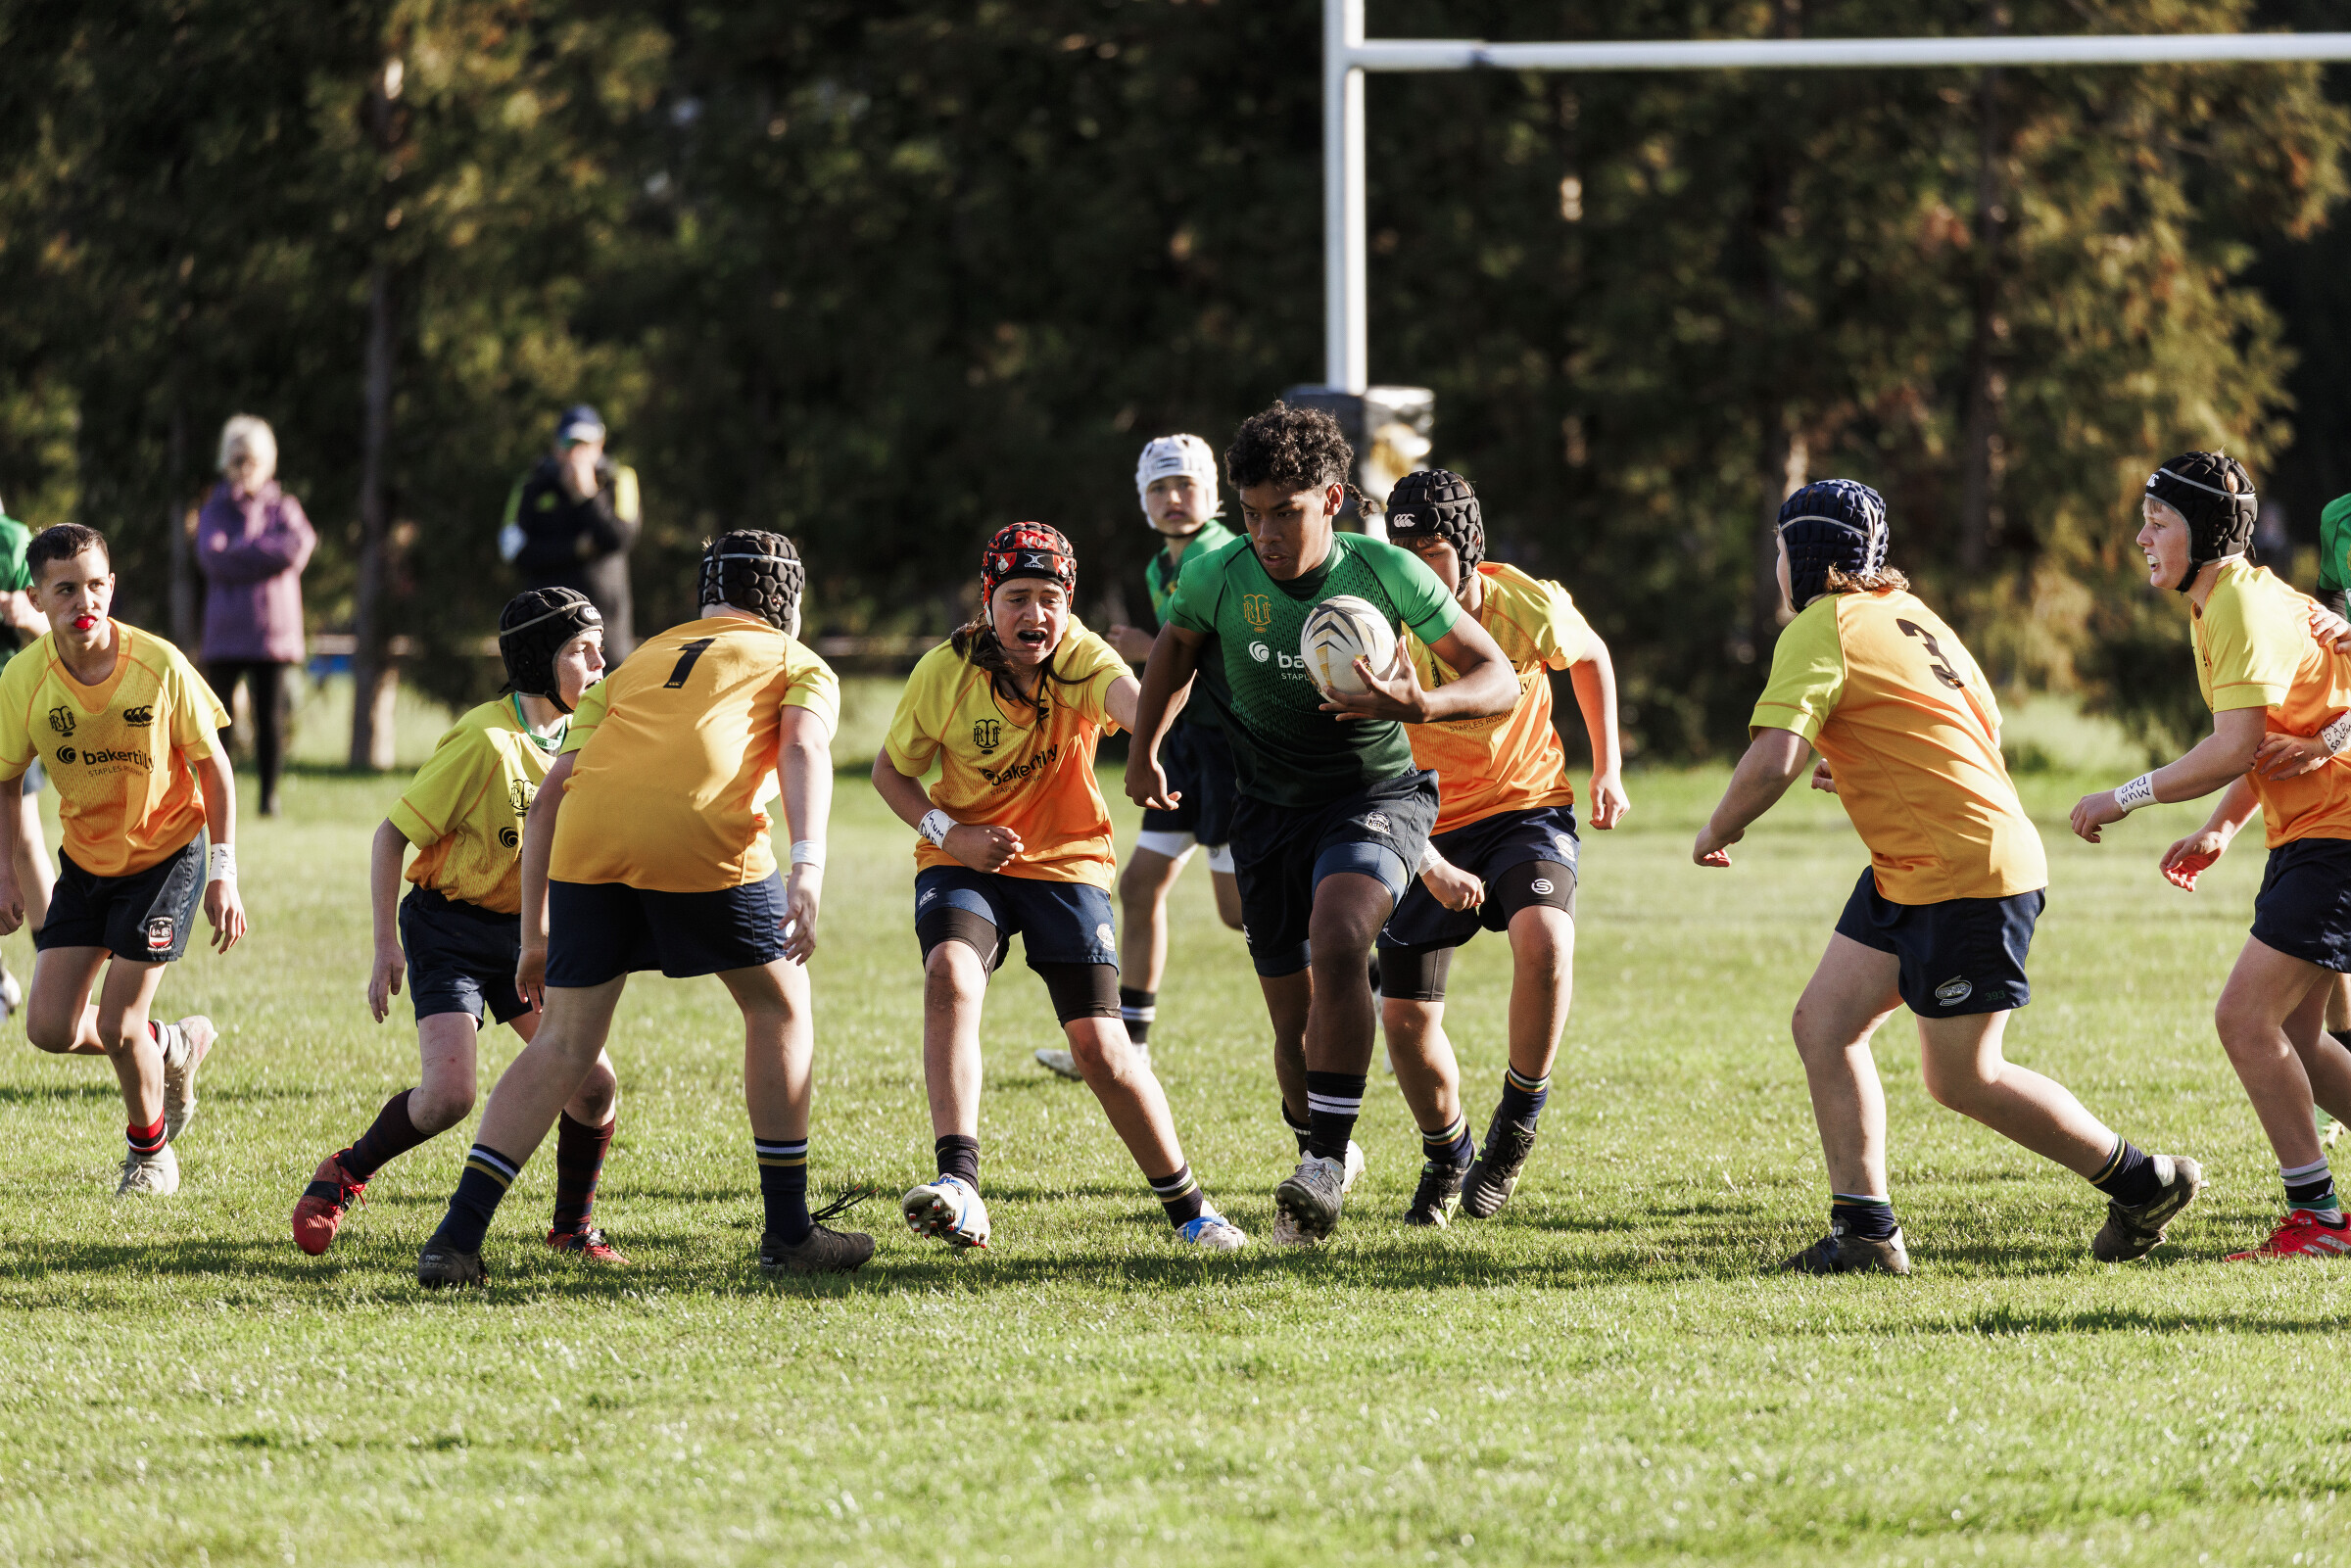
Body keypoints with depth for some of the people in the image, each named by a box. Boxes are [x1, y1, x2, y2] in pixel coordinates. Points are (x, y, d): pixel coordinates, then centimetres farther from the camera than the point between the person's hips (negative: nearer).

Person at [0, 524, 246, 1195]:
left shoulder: (159, 666, -21)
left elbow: (212, 767, -10)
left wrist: (223, 874, -15)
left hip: (167, 855, -3)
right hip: (85, 862, 3)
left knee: (117, 1025, -8)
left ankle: (150, 1149, 21)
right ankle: (173, 1047, 26)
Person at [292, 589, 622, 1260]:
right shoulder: (485, 740, -20)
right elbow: (393, 834, -15)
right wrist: (387, 946, -15)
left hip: (526, 931, 6)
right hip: (449, 928, -6)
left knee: (595, 1084, -9)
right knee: (449, 1095, -19)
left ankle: (574, 1227, 12)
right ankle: (345, 1175, 9)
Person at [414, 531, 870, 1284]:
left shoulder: (636, 666, 35)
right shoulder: (798, 664, 25)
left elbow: (547, 799, 27)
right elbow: (804, 749, 1)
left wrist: (535, 936, 31)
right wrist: (808, 870, -12)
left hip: (590, 833, 3)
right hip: (705, 836, -3)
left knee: (565, 1045, 13)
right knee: (778, 1007, 19)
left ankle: (457, 1237, 3)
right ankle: (788, 1231, 21)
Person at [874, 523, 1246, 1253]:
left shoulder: (1080, 658, -17)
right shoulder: (945, 671, -12)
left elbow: (1126, 694, -41)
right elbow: (891, 768, 2)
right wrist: (948, 832, -16)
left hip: (1065, 862, 0)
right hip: (965, 862, 0)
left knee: (1101, 1045, -8)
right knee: (949, 973, -31)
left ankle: (1187, 1207, 14)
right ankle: (959, 1186, -37)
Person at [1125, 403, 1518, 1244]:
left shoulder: (1387, 573, -17)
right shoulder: (1218, 578, -12)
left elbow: (1498, 679, -12)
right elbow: (1174, 647, 13)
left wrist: (1421, 704, -31)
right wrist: (1143, 752, 19)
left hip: (1376, 794, -3)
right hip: (1271, 809, 3)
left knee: (1336, 940, -32)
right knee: (1297, 1024, 3)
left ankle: (1326, 1164, -27)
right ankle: (1322, 1157, 33)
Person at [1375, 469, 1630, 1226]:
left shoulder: (1530, 607, -16)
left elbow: (1590, 657, 9)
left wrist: (1608, 769, 6)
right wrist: (1428, 866, -27)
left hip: (1528, 807, -1)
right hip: (1429, 830, 1)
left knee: (1544, 939, -33)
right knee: (1405, 1017, 0)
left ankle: (1517, 1118, -11)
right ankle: (1446, 1157, 31)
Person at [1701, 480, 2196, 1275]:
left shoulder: (1820, 630, -13)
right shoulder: (1902, 611, 15)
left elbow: (1771, 762, -24)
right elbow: (1985, 725, 23)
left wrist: (1717, 830, -5)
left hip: (1965, 874, -10)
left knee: (1961, 1079, -2)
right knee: (1824, 1023, 5)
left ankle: (2146, 1182, 11)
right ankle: (1865, 1231, 2)